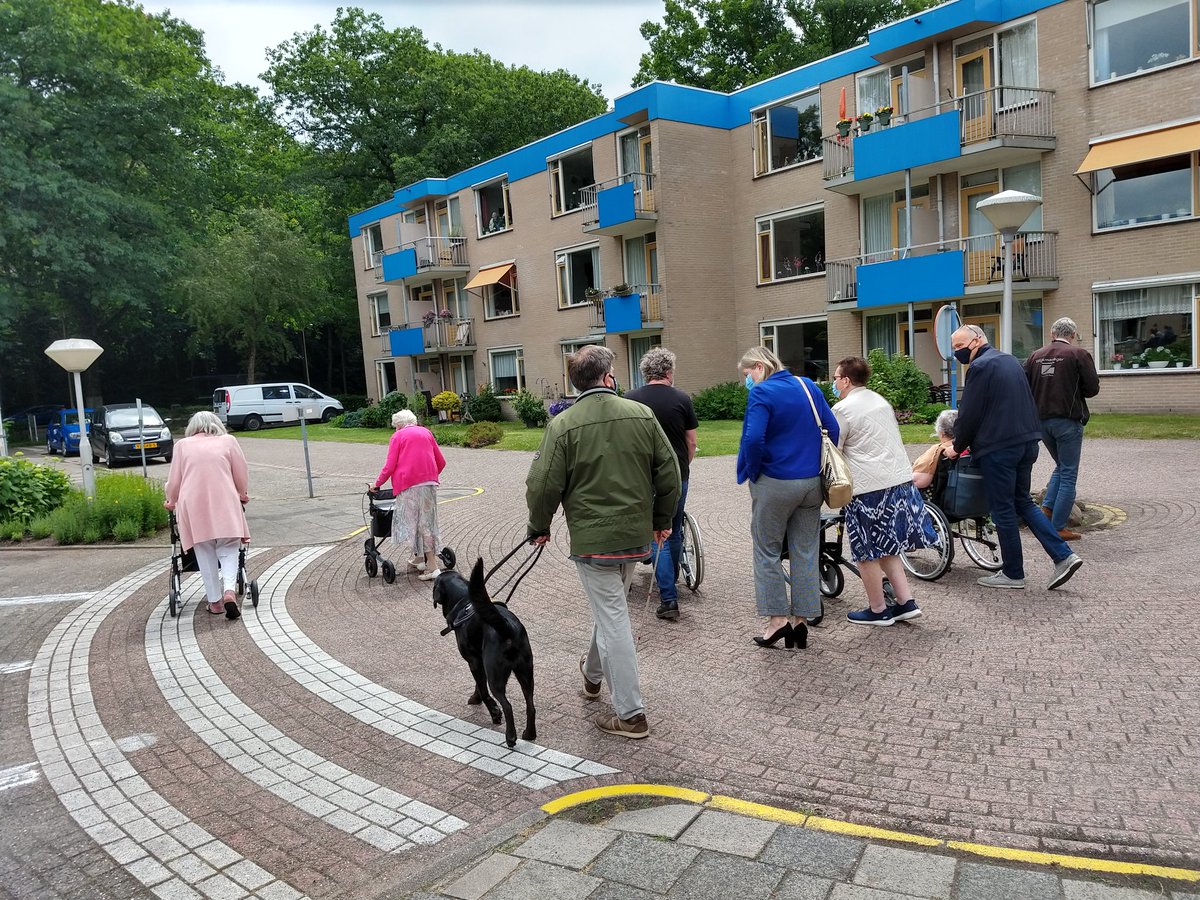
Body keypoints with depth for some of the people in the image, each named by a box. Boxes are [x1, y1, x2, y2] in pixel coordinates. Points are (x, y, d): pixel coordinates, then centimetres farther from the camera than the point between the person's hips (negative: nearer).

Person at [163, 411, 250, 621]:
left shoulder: (182, 445, 13)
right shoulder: (228, 441, 11)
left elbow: (174, 481, 13)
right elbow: (242, 475, 11)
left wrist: (171, 501, 31)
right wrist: (243, 495, 29)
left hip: (194, 506, 1)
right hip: (225, 504, -1)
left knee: (205, 554, 9)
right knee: (228, 550, 5)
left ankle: (215, 601, 12)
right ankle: (229, 590, -17)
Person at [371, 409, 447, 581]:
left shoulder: (398, 436, 5)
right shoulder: (426, 432, 16)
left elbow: (390, 466, -1)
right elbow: (441, 462, 17)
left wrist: (377, 483, 11)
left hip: (409, 485, -4)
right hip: (429, 482, 4)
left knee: (410, 521, 3)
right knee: (427, 522, 10)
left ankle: (418, 559, -2)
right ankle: (430, 564, 14)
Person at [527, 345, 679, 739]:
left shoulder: (562, 425, -11)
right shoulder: (642, 414, -2)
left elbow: (544, 485, -11)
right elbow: (669, 472, 2)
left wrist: (539, 527, 7)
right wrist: (662, 519, 16)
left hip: (593, 539, -4)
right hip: (637, 535, 5)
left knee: (612, 620, 2)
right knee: (610, 607, 24)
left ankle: (630, 714, 7)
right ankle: (593, 673, 46)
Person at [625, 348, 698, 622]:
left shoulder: (631, 399, -4)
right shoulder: (681, 399, -3)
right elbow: (692, 441, 3)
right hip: (678, 475, 2)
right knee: (675, 532, 20)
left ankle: (668, 599, -1)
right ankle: (671, 582, 38)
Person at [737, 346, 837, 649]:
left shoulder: (761, 393, -13)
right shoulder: (808, 386, 7)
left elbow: (753, 439, -25)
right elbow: (833, 429, 8)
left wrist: (752, 473, -10)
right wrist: (820, 465, 14)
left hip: (775, 484, -6)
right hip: (812, 482, 6)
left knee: (767, 550, 8)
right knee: (806, 551, 11)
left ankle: (777, 618, 10)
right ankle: (800, 620, 16)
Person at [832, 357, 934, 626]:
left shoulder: (842, 409, -9)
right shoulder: (881, 401, 15)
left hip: (868, 487, -8)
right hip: (900, 480, 8)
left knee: (867, 553, 6)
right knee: (888, 547, 19)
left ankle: (878, 610, 16)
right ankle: (906, 602, 16)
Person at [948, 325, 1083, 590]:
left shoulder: (980, 367, -13)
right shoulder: (1010, 360, 16)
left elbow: (969, 414, -13)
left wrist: (957, 447, 1)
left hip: (998, 447, -9)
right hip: (1027, 441, 9)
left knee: (1003, 510, 2)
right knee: (1023, 501, 18)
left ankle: (1013, 574, 11)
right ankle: (1063, 555, 10)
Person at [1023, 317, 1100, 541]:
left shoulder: (1035, 356, 6)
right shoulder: (1078, 354, -6)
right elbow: (1092, 388, -5)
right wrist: (1074, 392, 13)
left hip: (1041, 420, 5)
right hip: (1067, 421, -5)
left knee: (1061, 466, 23)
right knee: (1068, 474, 2)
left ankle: (1046, 508, 10)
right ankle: (1058, 528, 2)